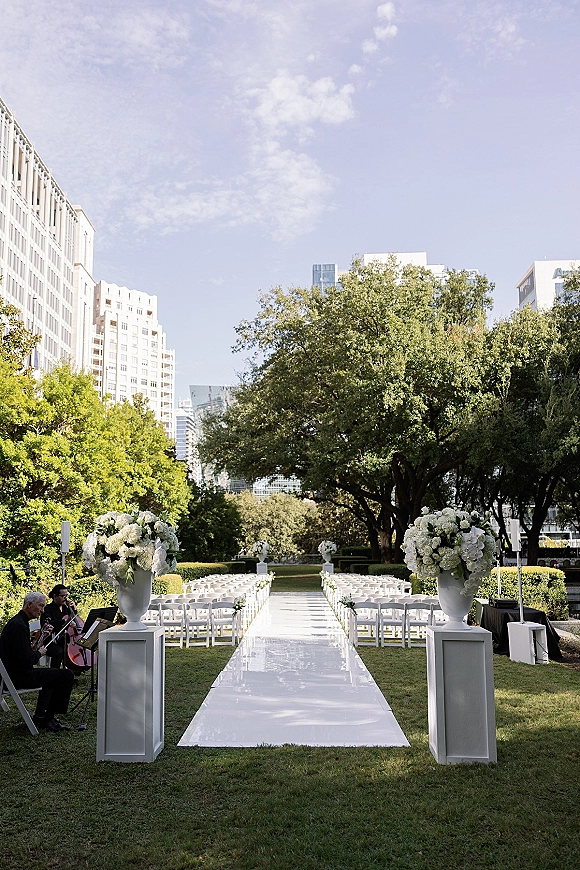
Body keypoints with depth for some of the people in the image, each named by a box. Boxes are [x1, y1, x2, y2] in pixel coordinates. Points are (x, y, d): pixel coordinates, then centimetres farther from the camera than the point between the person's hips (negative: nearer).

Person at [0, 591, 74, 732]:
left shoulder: (16, 622, 11)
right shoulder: (19, 625, -22)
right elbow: (26, 660, -26)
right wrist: (39, 653, -8)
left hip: (13, 672, 11)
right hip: (19, 677, -11)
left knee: (52, 674, 29)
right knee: (67, 675, -9)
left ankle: (40, 716, 25)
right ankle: (46, 718, 3)